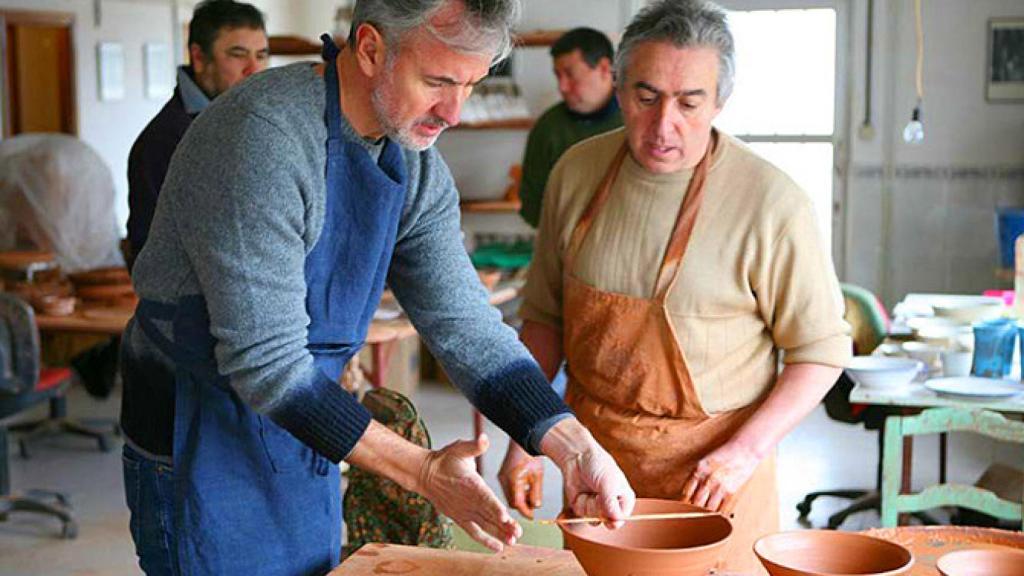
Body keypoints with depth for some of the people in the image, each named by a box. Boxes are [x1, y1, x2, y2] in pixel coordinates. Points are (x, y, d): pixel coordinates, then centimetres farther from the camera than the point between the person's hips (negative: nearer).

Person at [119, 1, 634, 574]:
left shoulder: (418, 167, -2)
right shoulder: (261, 138, -27)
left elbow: (465, 324, -4)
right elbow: (264, 361, -29)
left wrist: (573, 446, -16)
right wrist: (421, 471, -30)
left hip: (303, 432, 7)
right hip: (202, 440, -7)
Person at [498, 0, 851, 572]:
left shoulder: (771, 202, -16)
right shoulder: (576, 172, -2)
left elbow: (821, 350, -8)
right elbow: (544, 315, 7)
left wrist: (746, 451, -17)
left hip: (711, 468, -4)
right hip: (593, 455, 4)